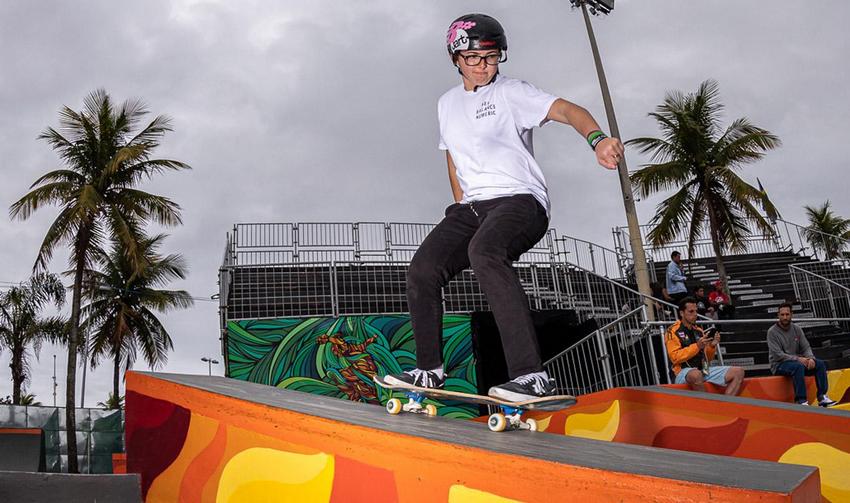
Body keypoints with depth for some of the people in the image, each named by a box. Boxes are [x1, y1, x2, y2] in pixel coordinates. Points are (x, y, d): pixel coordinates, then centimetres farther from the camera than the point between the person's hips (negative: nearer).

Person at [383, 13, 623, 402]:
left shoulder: (511, 92, -2)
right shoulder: (447, 103, 18)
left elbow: (566, 110, -17)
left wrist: (596, 138, -39)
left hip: (520, 199, -6)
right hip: (472, 208, 7)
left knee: (484, 250, -36)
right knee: (422, 267, -10)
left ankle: (531, 376, -40)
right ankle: (430, 370, 8)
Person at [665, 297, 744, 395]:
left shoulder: (698, 331, 19)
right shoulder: (673, 331, -1)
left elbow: (707, 358, 21)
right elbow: (675, 357, -13)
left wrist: (712, 346, 1)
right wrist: (697, 346, -18)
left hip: (704, 370, 7)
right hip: (684, 372, -7)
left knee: (738, 372, -6)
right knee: (696, 374, -42)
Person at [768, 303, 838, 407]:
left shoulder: (797, 328, 7)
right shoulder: (772, 332, -11)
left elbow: (806, 347, 5)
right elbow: (778, 355, -18)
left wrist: (811, 358, -17)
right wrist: (797, 359, -25)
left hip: (798, 361, 6)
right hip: (779, 365, -6)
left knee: (820, 364, -14)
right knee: (798, 366, -36)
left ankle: (822, 398, -16)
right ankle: (801, 401, -36)